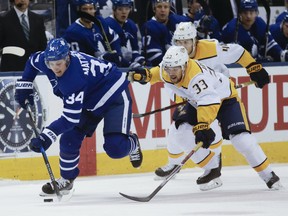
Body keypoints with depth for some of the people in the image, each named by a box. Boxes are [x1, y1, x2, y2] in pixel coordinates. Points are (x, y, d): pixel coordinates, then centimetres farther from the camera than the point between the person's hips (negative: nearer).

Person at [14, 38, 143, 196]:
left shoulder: (75, 77, -39)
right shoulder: (46, 60, -16)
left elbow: (71, 117, -38)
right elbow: (33, 61, 11)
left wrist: (47, 137, -42)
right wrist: (24, 86, 5)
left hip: (114, 95, -8)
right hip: (90, 102, 8)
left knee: (115, 148, -20)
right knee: (69, 139, -3)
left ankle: (132, 143, 16)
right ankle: (66, 180, 18)